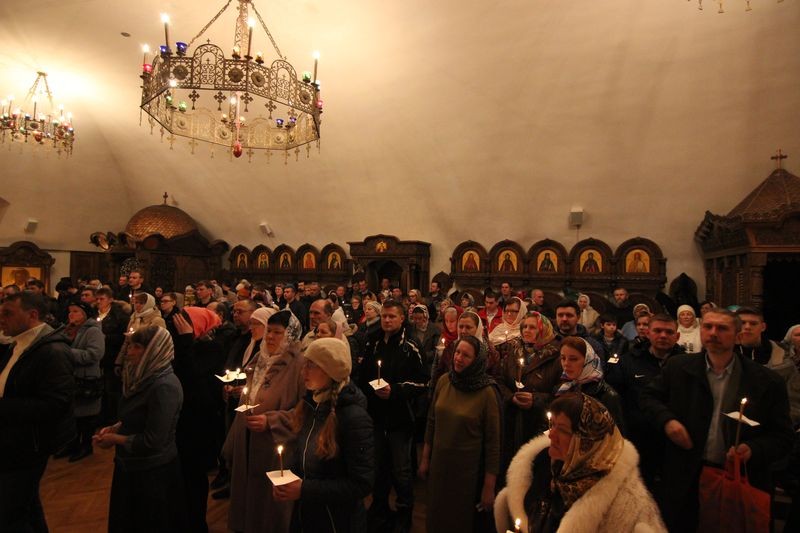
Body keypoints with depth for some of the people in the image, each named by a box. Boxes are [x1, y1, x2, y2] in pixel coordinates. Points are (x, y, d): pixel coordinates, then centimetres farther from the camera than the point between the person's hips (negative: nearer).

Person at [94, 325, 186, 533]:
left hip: (153, 472, -9)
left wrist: (115, 439, -14)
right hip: (133, 465, 9)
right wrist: (114, 428, 0)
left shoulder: (164, 387, -29)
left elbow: (152, 441, -26)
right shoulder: (146, 377, 1)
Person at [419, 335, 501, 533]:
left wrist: (489, 487, -9)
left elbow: (493, 442, -12)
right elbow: (431, 422, 6)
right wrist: (425, 458, 10)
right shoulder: (443, 381, -6)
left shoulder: (487, 392, -17)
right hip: (439, 464, 4)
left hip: (469, 469, -4)